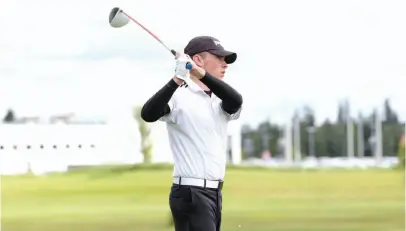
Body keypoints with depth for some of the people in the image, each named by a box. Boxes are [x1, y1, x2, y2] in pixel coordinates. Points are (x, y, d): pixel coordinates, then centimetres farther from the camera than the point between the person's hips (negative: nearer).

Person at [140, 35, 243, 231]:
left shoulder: (219, 101, 13)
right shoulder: (180, 96, -9)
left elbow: (236, 100, -10)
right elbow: (148, 114, -26)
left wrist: (202, 74, -27)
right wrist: (176, 81, -41)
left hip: (214, 193, 8)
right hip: (191, 193, -8)